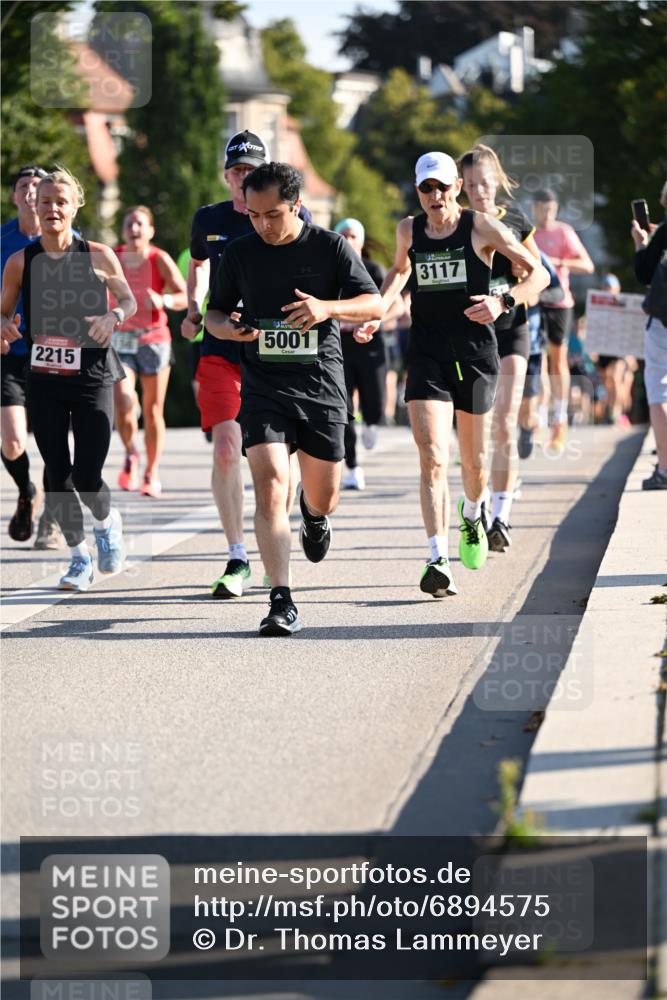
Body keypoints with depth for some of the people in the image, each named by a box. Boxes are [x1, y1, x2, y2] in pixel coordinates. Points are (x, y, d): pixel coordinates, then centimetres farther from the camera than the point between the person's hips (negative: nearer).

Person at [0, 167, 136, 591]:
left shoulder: (98, 256, -3)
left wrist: (114, 315, -13)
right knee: (59, 476, 3)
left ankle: (107, 522, 26)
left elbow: (128, 300, 8)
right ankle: (80, 557, 20)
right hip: (44, 381, 2)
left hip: (93, 379, -2)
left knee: (87, 478, -8)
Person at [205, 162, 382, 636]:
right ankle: (282, 602, -21)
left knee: (324, 499, 10)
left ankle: (314, 513, 51)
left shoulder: (330, 246, -2)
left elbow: (375, 304, -3)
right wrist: (226, 327, -11)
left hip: (322, 386, 0)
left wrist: (328, 308, -22)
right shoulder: (240, 253, 3)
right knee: (270, 486, -18)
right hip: (263, 387, 0)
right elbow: (215, 311, 14)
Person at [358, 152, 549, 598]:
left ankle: (473, 514, 48)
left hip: (475, 353, -1)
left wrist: (503, 301, -17)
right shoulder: (409, 230, 6)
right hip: (427, 355, 1)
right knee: (432, 457, -16)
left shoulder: (481, 227, -4)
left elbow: (539, 273, 0)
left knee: (472, 460, 12)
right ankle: (439, 560, -22)